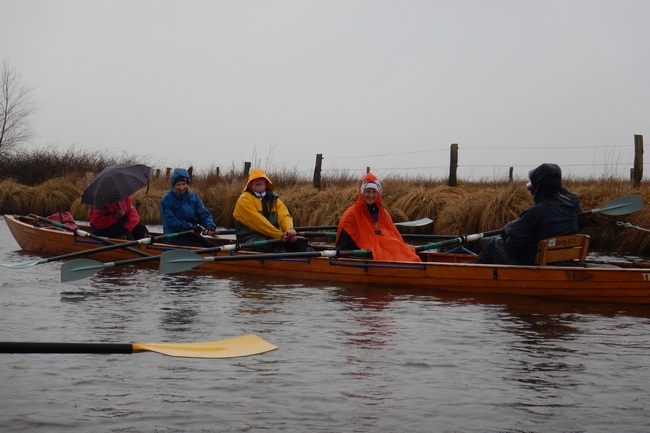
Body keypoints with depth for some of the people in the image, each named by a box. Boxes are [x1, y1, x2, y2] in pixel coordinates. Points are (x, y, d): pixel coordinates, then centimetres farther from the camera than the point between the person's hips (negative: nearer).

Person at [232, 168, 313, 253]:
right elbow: (257, 222, -14)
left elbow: (284, 216, 3)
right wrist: (281, 235, -21)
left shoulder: (274, 199, 19)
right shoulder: (245, 199, -2)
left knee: (299, 241, -18)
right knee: (276, 245, -35)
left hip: (272, 237, 6)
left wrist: (289, 229, -22)